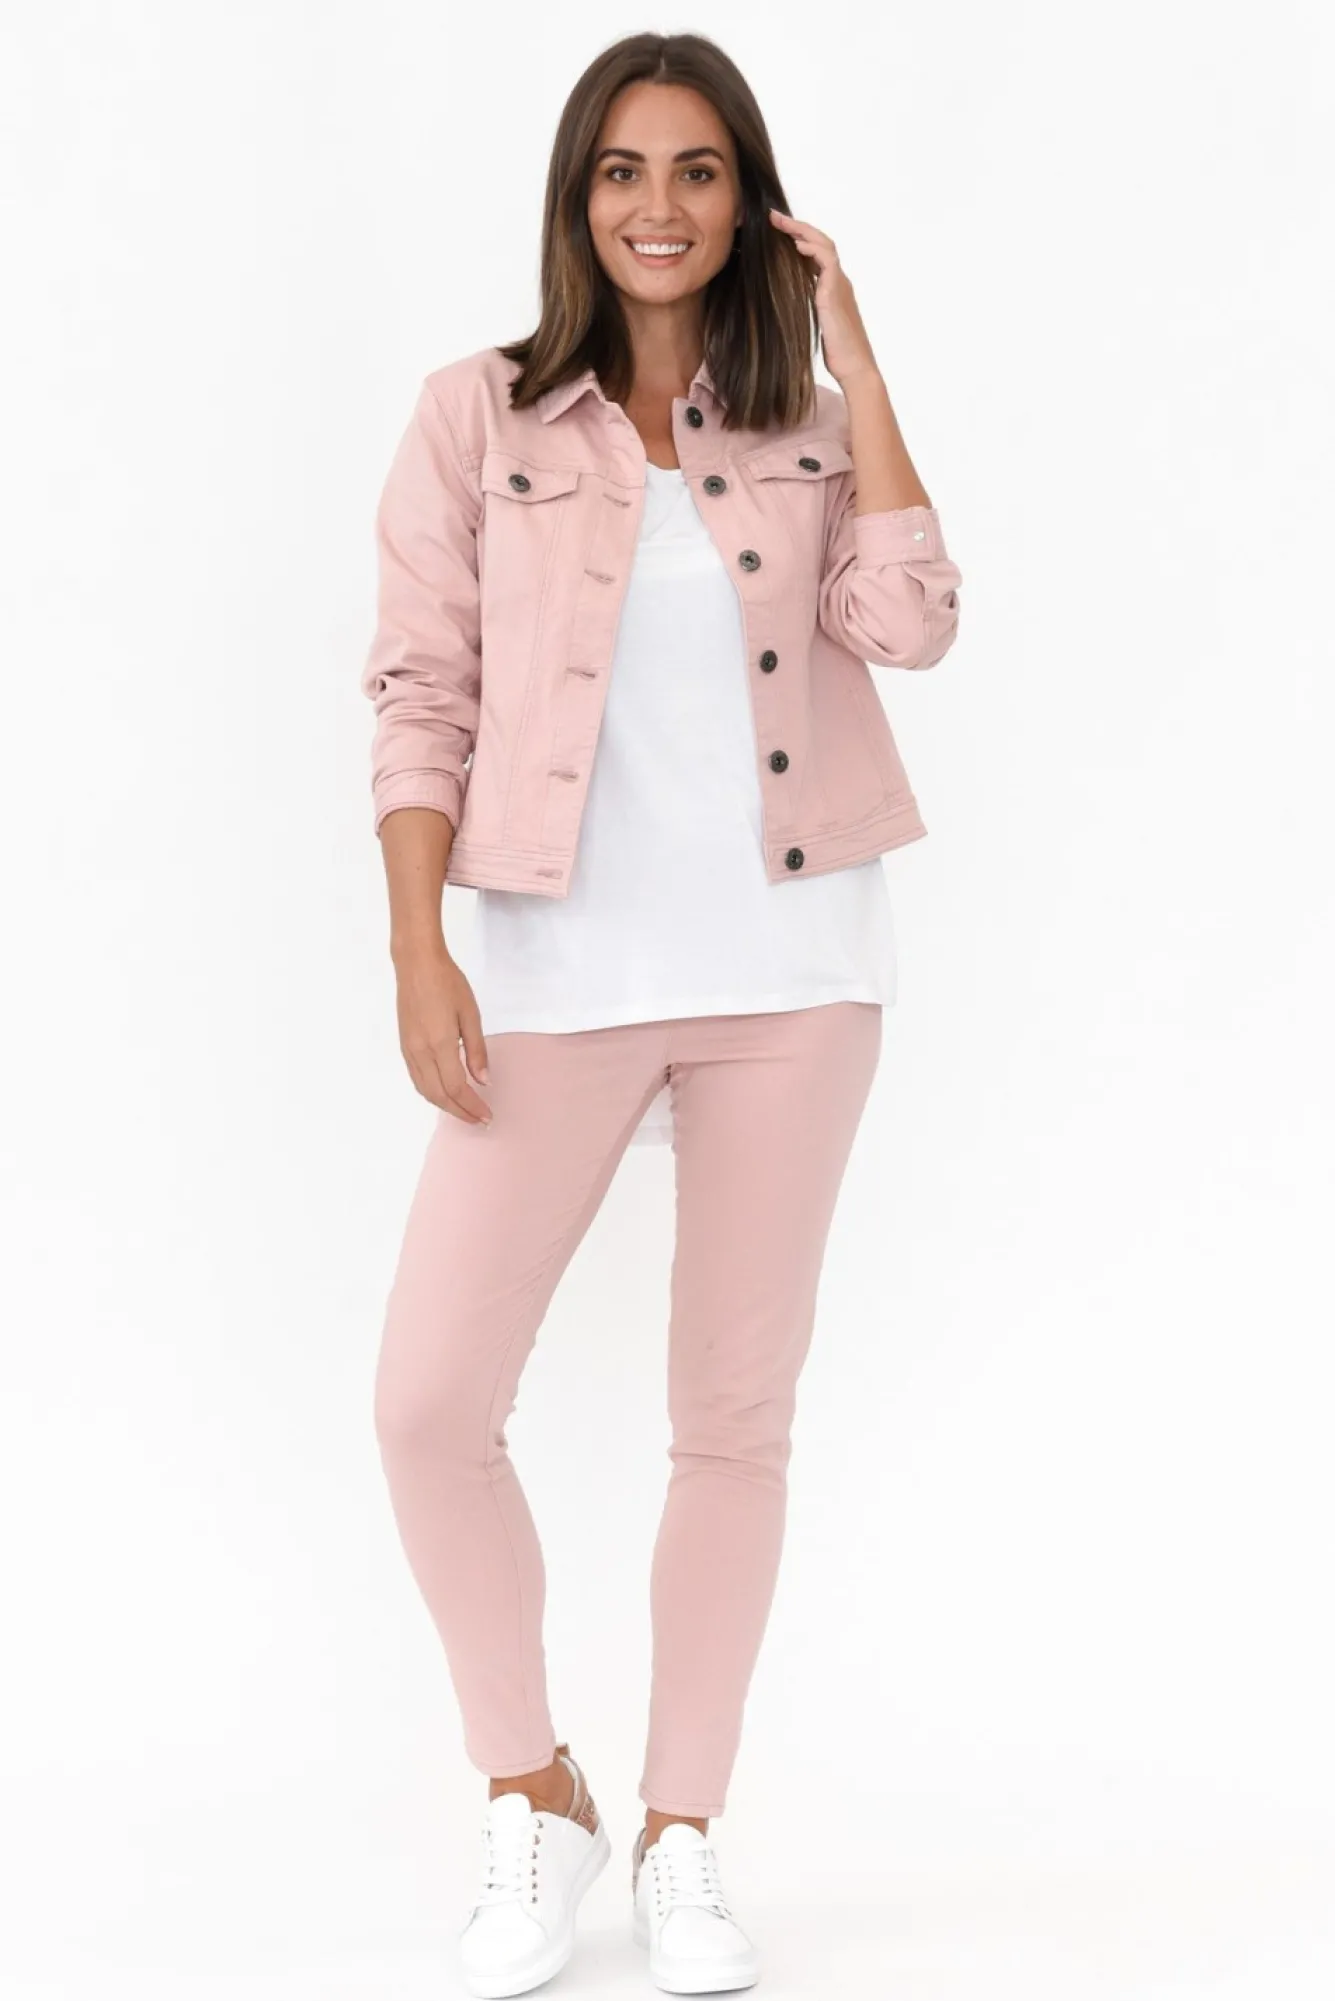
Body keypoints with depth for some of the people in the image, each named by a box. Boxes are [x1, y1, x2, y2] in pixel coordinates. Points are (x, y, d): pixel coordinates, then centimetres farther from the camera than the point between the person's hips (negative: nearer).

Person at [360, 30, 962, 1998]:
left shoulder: (804, 426, 9)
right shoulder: (481, 415, 4)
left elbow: (911, 624, -9)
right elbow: (421, 694, 0)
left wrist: (854, 360, -5)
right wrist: (419, 954, -9)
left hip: (794, 964, 2)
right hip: (565, 967, -1)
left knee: (738, 1410, 7)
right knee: (431, 1400, -8)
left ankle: (681, 1837, 21)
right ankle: (532, 1797, 15)